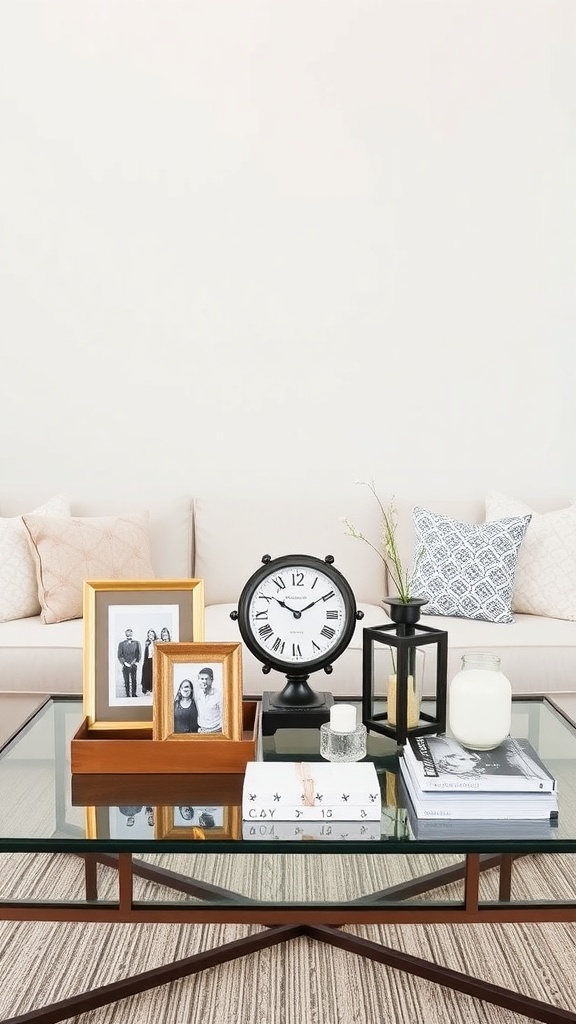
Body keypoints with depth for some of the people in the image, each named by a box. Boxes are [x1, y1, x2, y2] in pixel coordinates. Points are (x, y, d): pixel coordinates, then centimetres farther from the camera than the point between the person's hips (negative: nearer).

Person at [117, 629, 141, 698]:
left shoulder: (137, 643, 7)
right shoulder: (121, 644, 5)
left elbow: (139, 654, 7)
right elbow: (119, 655, 3)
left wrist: (136, 662, -3)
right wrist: (124, 663, -7)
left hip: (134, 665, 1)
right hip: (125, 665, 0)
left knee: (134, 680, 1)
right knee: (126, 681, -1)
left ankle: (134, 694, 8)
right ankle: (128, 694, 5)